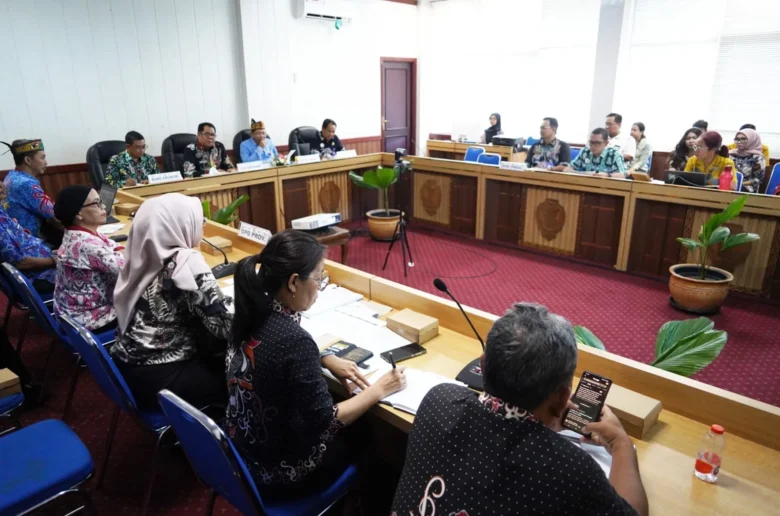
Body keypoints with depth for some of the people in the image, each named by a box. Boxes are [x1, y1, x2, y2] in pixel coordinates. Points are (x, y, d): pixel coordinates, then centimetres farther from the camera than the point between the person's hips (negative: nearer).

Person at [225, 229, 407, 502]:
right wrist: (380, 389, -12)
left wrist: (326, 360, -1)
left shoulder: (253, 313, -8)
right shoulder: (293, 339, -33)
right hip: (277, 471, -7)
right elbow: (325, 421, -23)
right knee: (366, 431, 17)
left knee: (354, 423, 23)